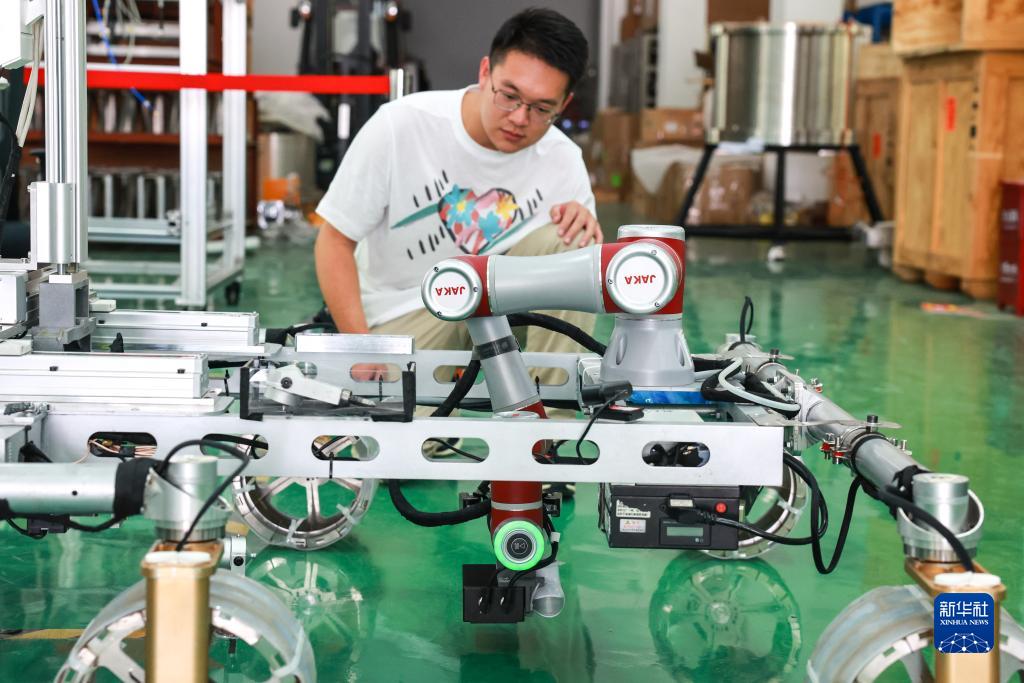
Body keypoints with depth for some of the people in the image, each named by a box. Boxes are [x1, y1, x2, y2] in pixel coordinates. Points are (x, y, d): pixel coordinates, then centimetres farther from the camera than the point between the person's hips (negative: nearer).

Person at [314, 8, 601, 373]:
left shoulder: (564, 161, -11)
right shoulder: (399, 126, -20)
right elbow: (335, 241, -12)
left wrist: (582, 222, -24)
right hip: (404, 309, -3)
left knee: (571, 244, -24)